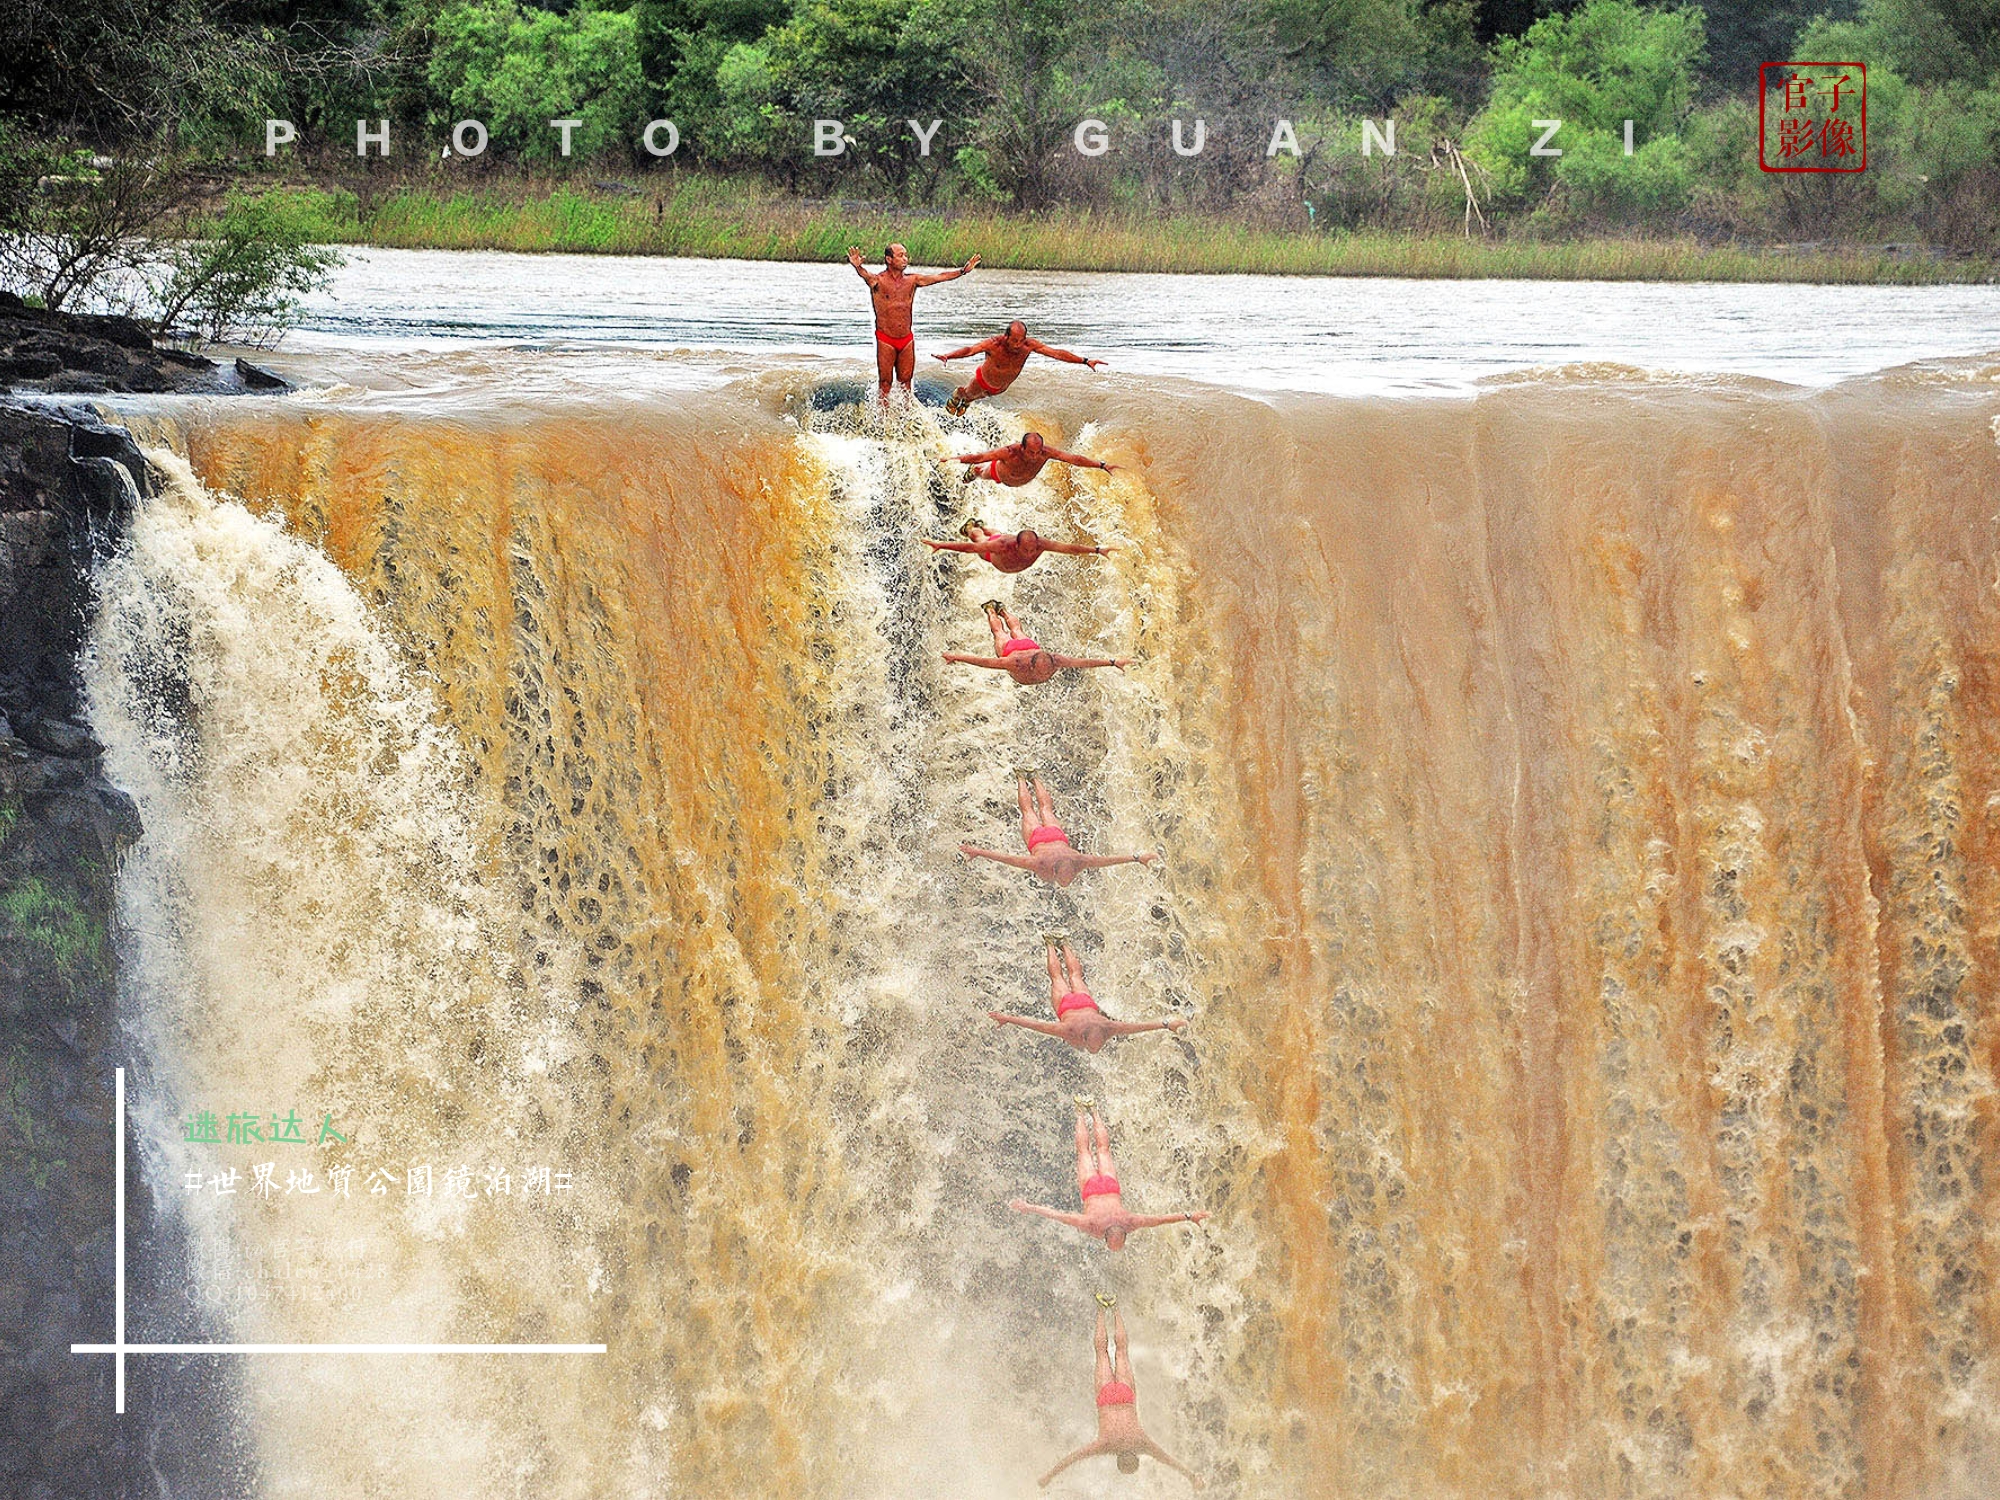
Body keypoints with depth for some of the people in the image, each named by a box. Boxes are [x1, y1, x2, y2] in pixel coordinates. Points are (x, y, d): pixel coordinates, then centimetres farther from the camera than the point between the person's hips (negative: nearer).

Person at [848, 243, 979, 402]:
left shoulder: (911, 280, 6)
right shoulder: (878, 280, -10)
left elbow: (940, 277, 7)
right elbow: (865, 274, -31)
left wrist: (963, 271, 0)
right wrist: (857, 267, -55)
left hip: (907, 339, 4)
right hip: (886, 340, -4)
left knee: (905, 380, 10)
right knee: (885, 382, 1)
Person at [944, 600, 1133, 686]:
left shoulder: (1055, 661, -44)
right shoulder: (1018, 664, -49)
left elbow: (1085, 662, -41)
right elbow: (984, 661, -47)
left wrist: (1113, 662, -44)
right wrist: (957, 657, -48)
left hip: (1031, 645, 2)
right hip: (1009, 649, -2)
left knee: (1016, 630, 38)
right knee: (1000, 632, 34)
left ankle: (1002, 610, 67)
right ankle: (991, 610, 64)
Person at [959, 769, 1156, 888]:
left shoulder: (1078, 862, -40)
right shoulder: (1041, 864, -45)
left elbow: (1108, 859, -35)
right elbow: (1006, 858, -47)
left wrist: (1138, 859, -34)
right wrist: (977, 853, -52)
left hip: (1058, 836, 2)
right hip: (1037, 838, -2)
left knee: (1046, 808, 34)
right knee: (1028, 810, 30)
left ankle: (1034, 778, 59)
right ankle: (1021, 778, 57)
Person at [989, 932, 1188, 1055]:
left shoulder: (1108, 1028, -39)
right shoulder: (1069, 1031, -45)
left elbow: (1139, 1025, -34)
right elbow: (1037, 1024, -46)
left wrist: (1167, 1024, -33)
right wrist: (1008, 1019, -50)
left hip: (1087, 1003, 2)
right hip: (1066, 1006, -2)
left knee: (1076, 974, 34)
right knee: (1057, 976, 31)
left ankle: (1064, 943, 59)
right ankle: (1051, 944, 56)